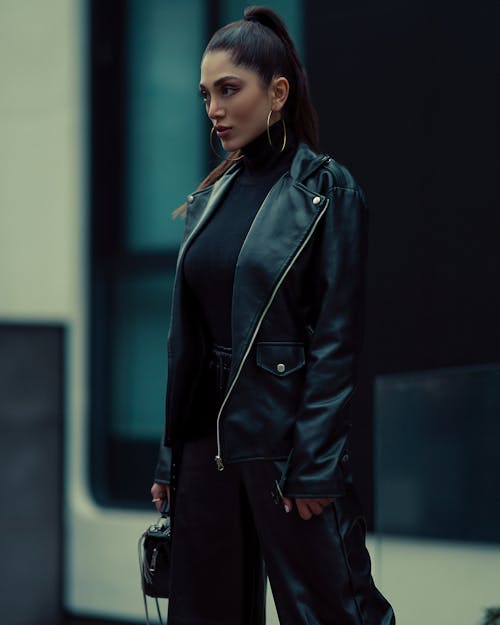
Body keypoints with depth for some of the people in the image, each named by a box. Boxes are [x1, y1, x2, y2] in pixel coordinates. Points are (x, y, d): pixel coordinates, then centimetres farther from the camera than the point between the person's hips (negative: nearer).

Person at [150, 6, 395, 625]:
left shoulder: (327, 191, -6)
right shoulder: (210, 198, 12)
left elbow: (336, 341, -11)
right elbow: (185, 340, 13)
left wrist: (313, 467, -16)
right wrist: (170, 458, 10)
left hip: (286, 434, -6)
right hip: (207, 435, 6)